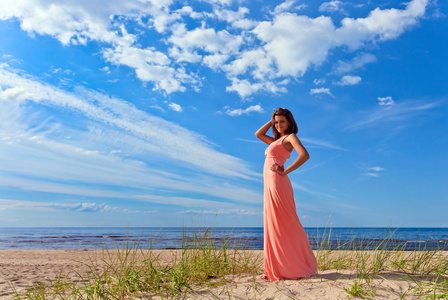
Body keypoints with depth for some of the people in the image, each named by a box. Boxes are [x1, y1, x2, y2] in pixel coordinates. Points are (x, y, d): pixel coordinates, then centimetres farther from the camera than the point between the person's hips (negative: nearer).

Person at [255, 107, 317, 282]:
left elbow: (305, 155, -16)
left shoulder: (291, 137, 1)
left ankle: (298, 268, 6)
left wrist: (285, 171, -16)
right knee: (273, 226, 9)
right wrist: (272, 120, 24)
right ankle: (278, 268, 16)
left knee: (284, 225, -4)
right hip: (270, 185, 9)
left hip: (278, 183, -9)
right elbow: (258, 134, 31)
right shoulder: (277, 141, 25)